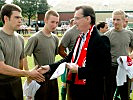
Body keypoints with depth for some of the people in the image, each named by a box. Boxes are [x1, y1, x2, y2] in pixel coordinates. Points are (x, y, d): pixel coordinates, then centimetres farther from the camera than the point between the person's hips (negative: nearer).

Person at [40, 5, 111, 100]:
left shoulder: (100, 40, -16)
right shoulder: (80, 38, 9)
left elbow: (105, 69, -22)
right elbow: (70, 57, 13)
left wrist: (79, 70, -21)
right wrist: (50, 67, 5)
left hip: (90, 92, -7)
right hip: (74, 89, 7)